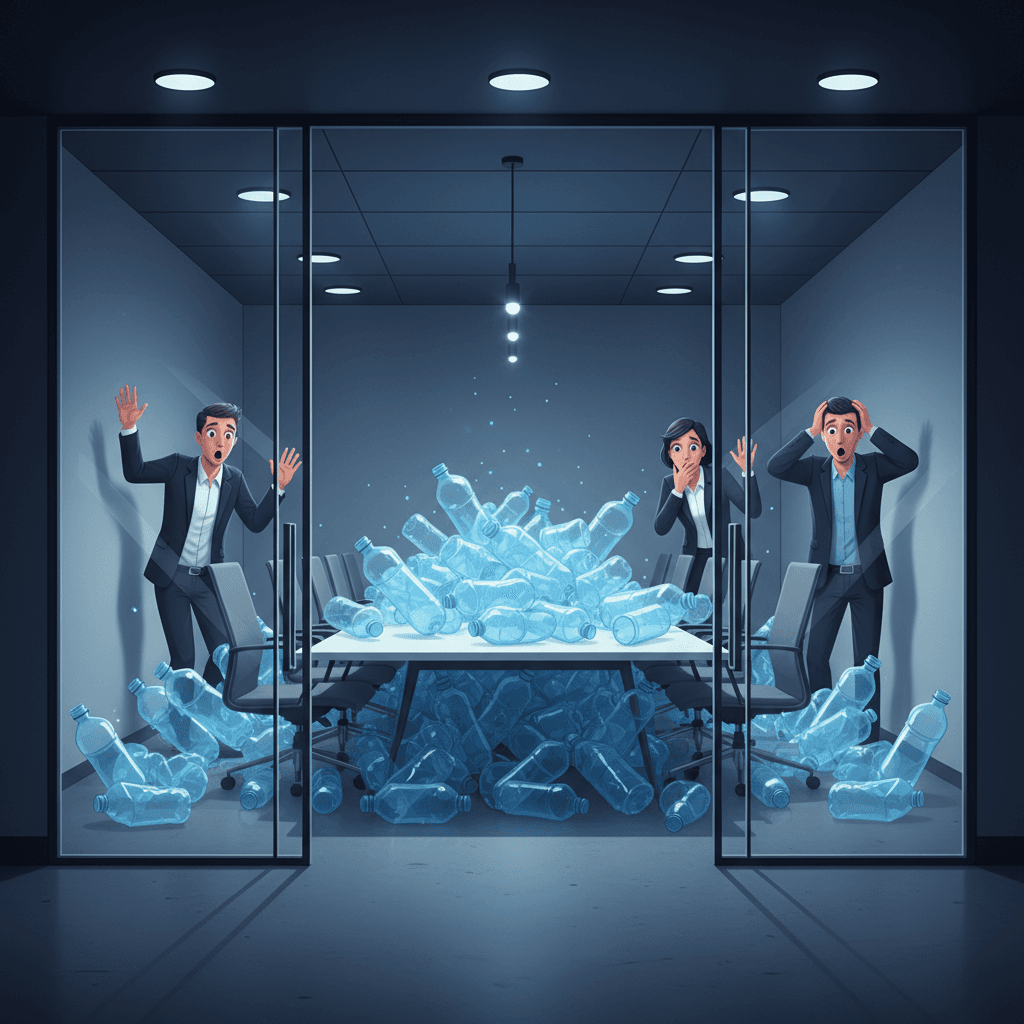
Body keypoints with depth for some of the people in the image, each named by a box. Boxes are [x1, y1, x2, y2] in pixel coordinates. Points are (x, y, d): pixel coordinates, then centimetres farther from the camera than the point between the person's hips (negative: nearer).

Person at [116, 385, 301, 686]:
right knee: (183, 659, -1)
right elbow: (135, 472, -6)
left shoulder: (234, 479, -1)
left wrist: (278, 487, -9)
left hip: (208, 579, 3)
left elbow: (256, 522, 2)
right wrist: (129, 428, -18)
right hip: (172, 577, -3)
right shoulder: (178, 467, -7)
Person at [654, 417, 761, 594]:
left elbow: (754, 511, -24)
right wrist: (678, 490, -28)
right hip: (694, 558, 2)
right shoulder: (669, 483, -10)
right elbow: (660, 529, -18)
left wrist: (747, 470, -36)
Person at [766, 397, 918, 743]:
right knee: (815, 656, 5)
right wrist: (811, 431, -21)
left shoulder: (873, 467, -4)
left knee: (867, 660, 4)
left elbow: (910, 461, -21)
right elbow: (775, 467, -19)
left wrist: (871, 429, -20)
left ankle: (869, 737, 12)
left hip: (867, 577, -1)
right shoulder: (815, 469, -3)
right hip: (828, 578, 1)